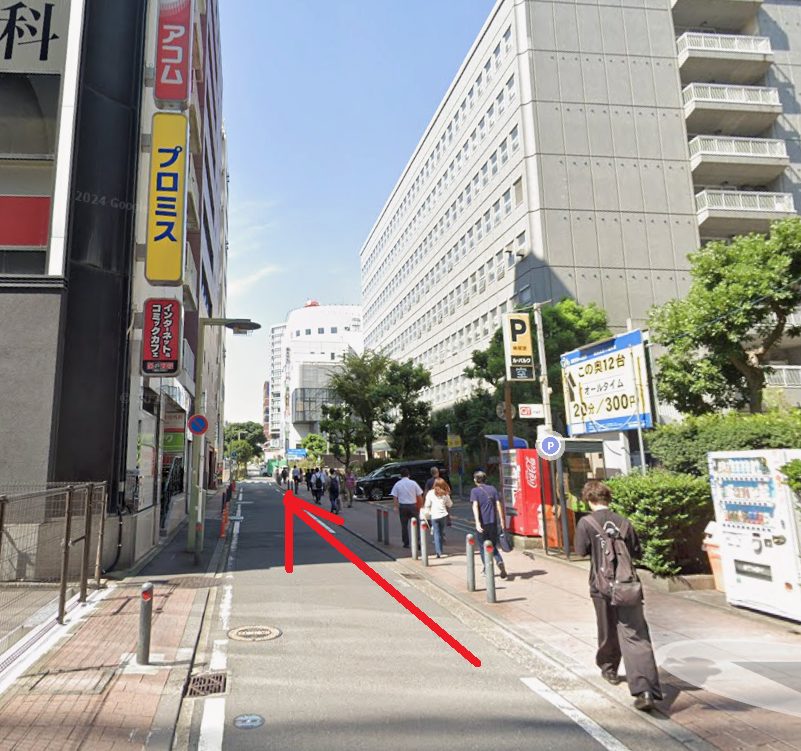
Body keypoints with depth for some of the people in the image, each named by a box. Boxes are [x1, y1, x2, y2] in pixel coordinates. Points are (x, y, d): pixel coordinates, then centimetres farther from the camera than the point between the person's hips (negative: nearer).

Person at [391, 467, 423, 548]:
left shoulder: (397, 484, -1)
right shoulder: (413, 483, -3)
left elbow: (395, 498, -3)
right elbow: (420, 497, 0)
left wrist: (396, 507, 6)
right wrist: (420, 506, 11)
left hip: (402, 506, 1)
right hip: (412, 506, -1)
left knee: (404, 525, 10)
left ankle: (406, 543, 14)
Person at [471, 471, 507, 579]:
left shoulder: (474, 491, -3)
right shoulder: (492, 489, 7)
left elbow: (475, 506, -16)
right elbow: (498, 504, 2)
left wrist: (477, 522, -24)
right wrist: (502, 520, 4)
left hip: (482, 522, -3)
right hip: (493, 522, 3)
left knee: (483, 546, 14)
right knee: (493, 545, 14)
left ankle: (487, 569, 19)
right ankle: (500, 562, -12)